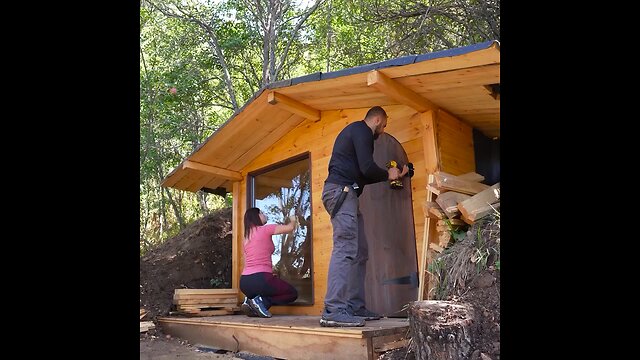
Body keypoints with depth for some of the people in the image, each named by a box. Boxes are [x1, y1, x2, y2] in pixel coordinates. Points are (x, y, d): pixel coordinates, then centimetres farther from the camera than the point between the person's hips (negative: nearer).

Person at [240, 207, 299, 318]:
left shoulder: (245, 238, 19)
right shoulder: (265, 229, -1)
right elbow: (290, 228, 1)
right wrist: (293, 220, 23)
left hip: (244, 282, 7)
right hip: (260, 279, -7)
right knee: (293, 293, 12)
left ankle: (250, 301, 7)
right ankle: (261, 301, -8)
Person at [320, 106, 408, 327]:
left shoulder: (355, 130, 29)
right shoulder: (362, 131, -3)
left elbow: (361, 175, 28)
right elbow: (367, 168, -15)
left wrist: (389, 176, 28)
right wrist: (387, 175, 4)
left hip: (345, 193, 11)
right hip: (341, 191, -11)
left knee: (359, 251, 7)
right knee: (345, 249, -18)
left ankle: (355, 307, 8)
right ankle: (333, 310, -22)